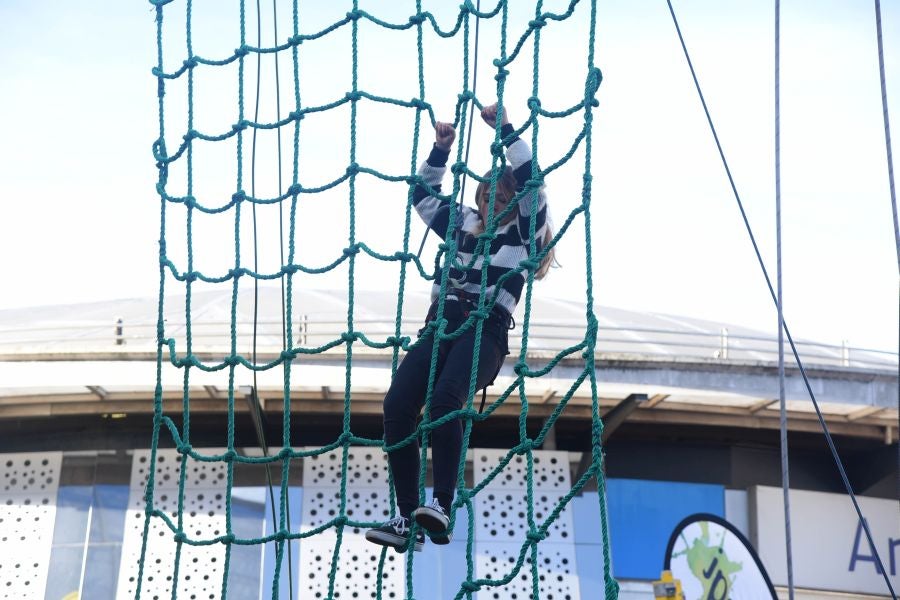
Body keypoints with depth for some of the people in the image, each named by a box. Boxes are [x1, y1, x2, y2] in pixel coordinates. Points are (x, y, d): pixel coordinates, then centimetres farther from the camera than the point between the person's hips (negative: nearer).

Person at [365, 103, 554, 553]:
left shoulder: (524, 234, 12)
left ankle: (442, 507, -40)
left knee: (444, 398, -35)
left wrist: (505, 130, 3)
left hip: (486, 331, -5)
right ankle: (407, 519, -23)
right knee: (397, 404, -20)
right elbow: (423, 194, 36)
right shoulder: (462, 224, 27)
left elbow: (531, 182, 0)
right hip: (441, 326, 5)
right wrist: (441, 149, 26)